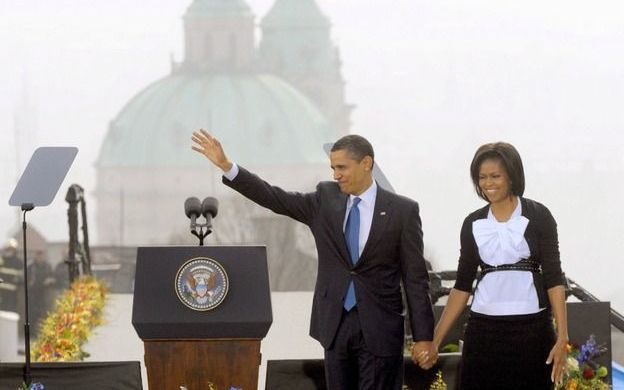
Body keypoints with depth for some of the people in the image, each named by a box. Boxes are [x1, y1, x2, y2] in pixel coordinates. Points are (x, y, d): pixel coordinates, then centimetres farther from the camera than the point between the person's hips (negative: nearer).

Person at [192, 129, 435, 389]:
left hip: (379, 328, -4)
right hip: (335, 324, 4)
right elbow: (275, 198, 0)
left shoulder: (402, 210, -3)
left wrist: (423, 336, -6)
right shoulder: (326, 200, 7)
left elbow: (415, 277, -3)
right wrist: (225, 165, -10)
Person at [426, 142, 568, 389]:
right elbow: (462, 284, 11)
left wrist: (562, 336, -13)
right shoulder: (473, 223, 8)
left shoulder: (538, 216, -2)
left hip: (532, 328, -3)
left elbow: (553, 276, -5)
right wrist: (436, 338, 6)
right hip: (484, 329, 3)